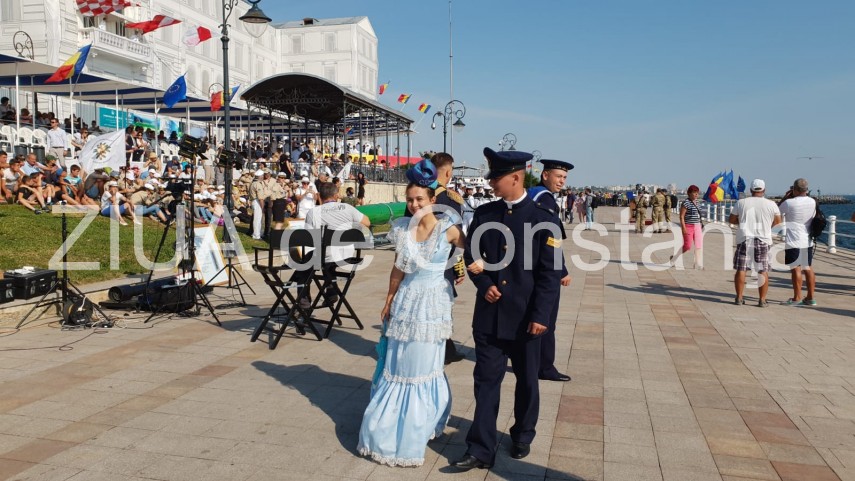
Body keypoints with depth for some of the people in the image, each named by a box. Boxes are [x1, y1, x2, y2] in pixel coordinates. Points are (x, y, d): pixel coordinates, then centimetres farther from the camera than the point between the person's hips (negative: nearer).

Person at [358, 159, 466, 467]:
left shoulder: (447, 229, -9)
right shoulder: (402, 229, 1)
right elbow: (398, 269, 10)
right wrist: (388, 301, 13)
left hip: (433, 304, -3)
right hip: (406, 301, 3)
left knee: (424, 366, 6)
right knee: (399, 364, 12)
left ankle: (418, 428, 25)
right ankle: (389, 429, 29)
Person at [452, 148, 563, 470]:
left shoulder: (542, 219, -8)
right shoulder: (484, 214, 3)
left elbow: (551, 271, -10)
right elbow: (471, 255, 10)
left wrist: (540, 315, -14)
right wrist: (484, 284, -8)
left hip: (525, 317, -2)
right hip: (490, 315, 3)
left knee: (526, 380, 14)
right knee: (486, 380, 5)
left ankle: (522, 437, 35)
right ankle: (481, 449, 12)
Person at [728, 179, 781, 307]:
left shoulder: (741, 202, 1)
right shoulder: (771, 204, 0)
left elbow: (731, 220, 7)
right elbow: (778, 222, 9)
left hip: (744, 239, 0)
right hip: (763, 240, 0)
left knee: (741, 269, 4)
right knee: (763, 271, 5)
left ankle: (739, 298, 5)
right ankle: (762, 300, 6)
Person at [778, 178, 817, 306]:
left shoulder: (789, 203, -15)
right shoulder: (813, 202, 2)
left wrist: (785, 197, 5)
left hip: (793, 241, -6)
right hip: (808, 241, 6)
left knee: (796, 269, -1)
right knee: (808, 268, 12)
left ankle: (797, 298, 3)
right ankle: (810, 297, 16)